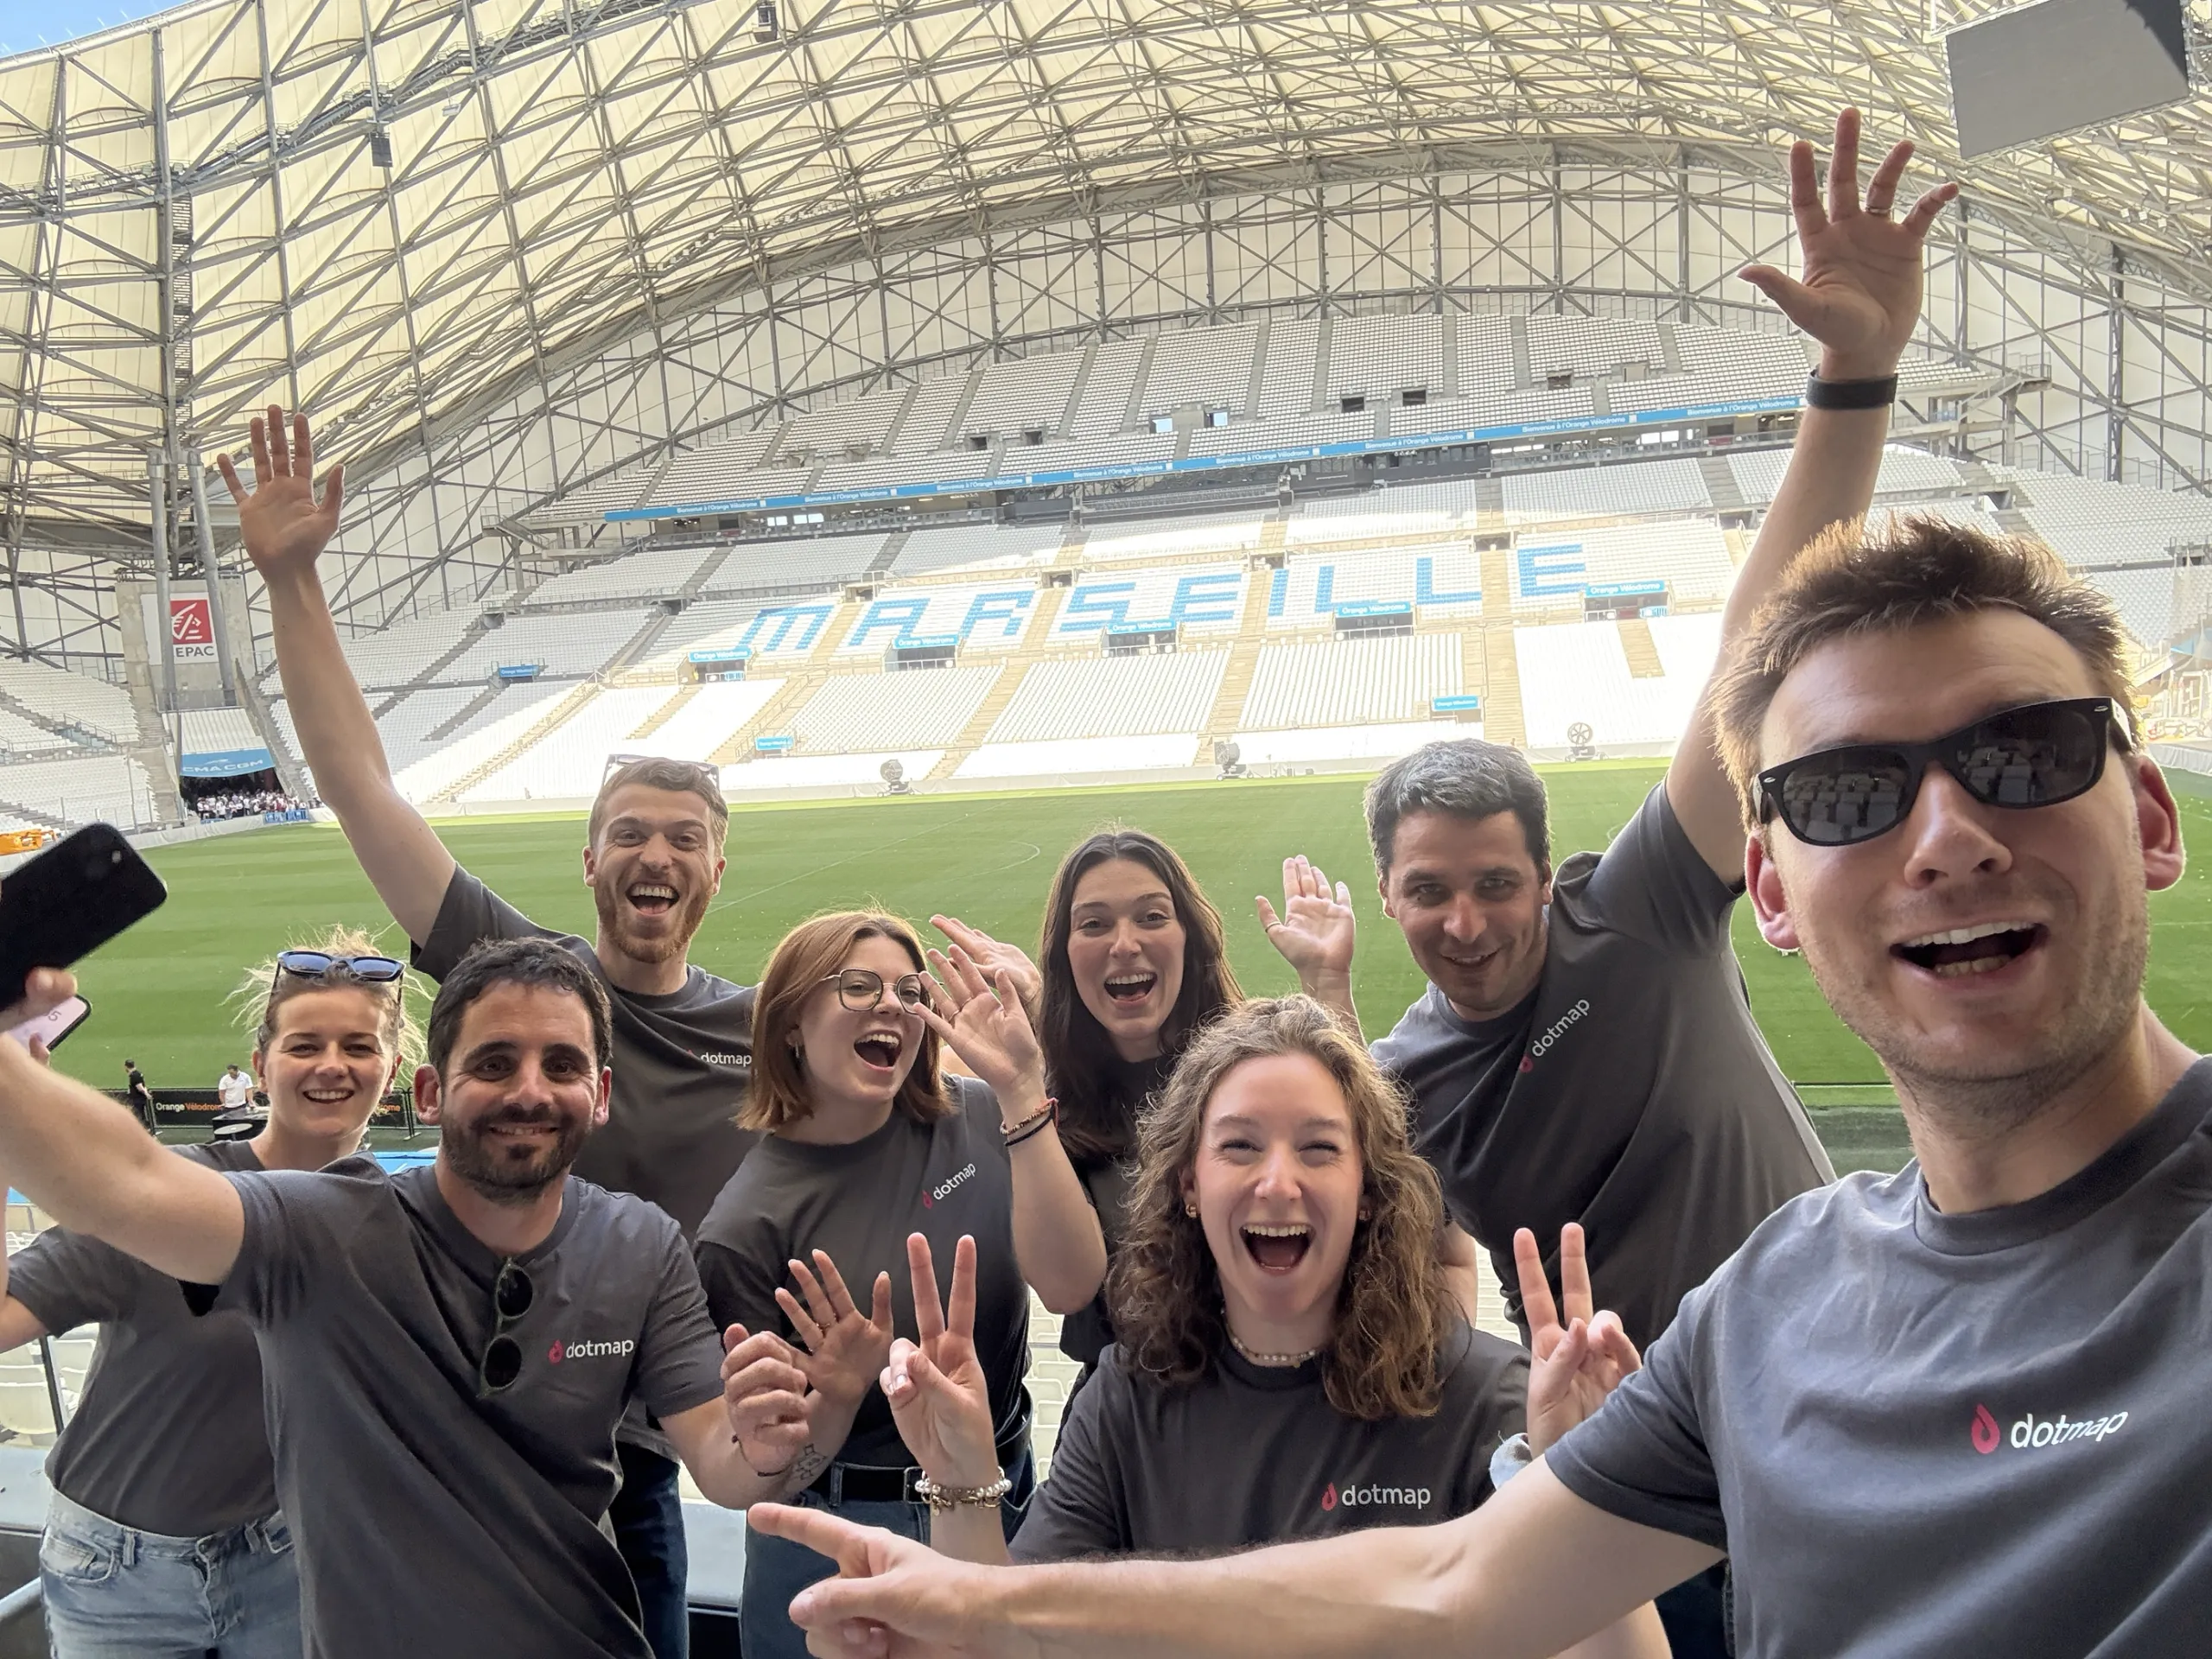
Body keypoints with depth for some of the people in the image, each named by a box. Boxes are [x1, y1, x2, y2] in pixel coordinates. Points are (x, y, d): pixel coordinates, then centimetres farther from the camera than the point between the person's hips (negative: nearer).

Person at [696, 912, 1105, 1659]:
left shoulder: (974, 1119, -9)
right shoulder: (745, 1227, -17)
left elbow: (1072, 1283, -21)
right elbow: (772, 1477, -11)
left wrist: (1022, 1091, -28)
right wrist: (833, 1397, -33)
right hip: (843, 1548, -3)